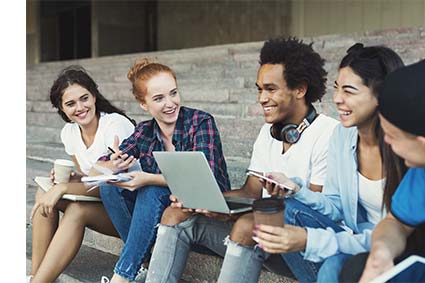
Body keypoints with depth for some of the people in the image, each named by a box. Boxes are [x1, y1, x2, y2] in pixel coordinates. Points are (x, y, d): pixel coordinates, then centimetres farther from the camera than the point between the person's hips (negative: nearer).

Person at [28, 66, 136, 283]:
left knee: (77, 210, -31)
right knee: (44, 193, -13)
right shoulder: (69, 133, 3)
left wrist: (63, 188, -30)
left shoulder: (116, 124, -18)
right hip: (99, 201, 7)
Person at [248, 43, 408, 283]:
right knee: (287, 208, -14)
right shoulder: (342, 134, 0)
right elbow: (336, 206, 7)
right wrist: (296, 190, -14)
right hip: (360, 235, 7)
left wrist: (310, 240, -34)